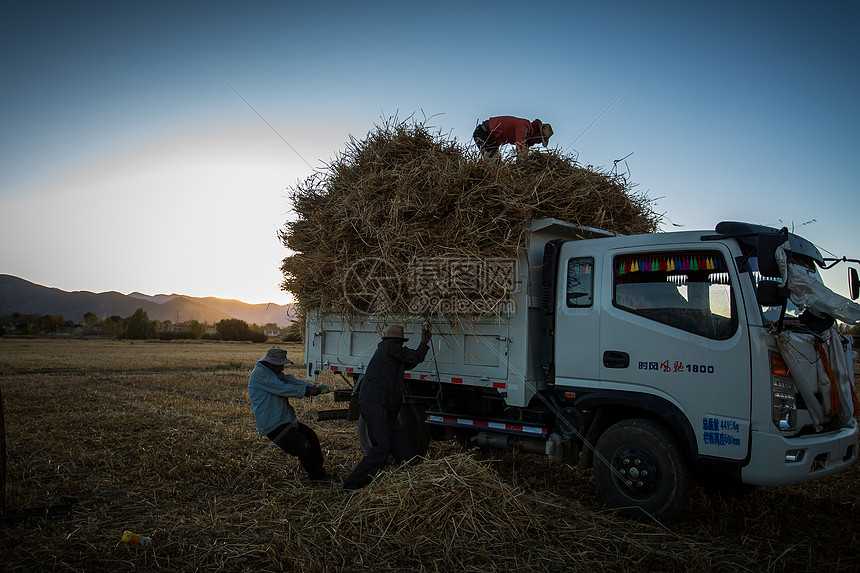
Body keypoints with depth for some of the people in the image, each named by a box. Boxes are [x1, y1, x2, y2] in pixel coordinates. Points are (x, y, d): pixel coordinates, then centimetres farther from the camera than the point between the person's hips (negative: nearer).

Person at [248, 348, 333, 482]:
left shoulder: (275, 372, 15)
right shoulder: (259, 373, -16)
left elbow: (290, 380, 4)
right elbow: (282, 388, -23)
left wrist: (312, 387, -11)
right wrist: (307, 390, -22)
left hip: (285, 419, 10)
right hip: (272, 425, -10)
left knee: (311, 436, 13)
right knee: (303, 445, -14)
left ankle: (319, 468, 26)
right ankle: (316, 476, 2)